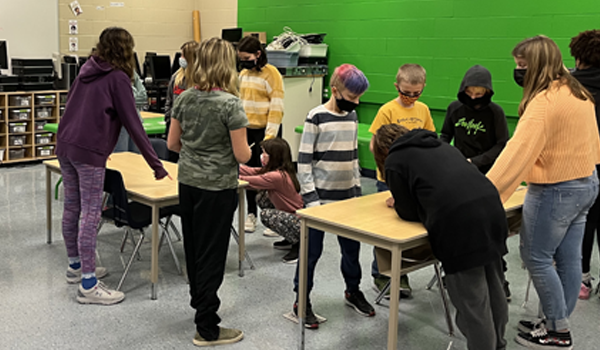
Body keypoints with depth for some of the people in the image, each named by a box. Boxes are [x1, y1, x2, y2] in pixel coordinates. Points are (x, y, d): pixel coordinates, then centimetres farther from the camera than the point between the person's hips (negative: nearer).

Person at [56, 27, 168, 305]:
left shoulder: (87, 70, 15)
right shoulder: (118, 78, -6)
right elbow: (132, 123, -9)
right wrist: (156, 164, -5)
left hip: (64, 144, 8)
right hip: (89, 151, -8)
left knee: (72, 207, 17)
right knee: (90, 214, -6)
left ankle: (75, 265, 33)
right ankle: (88, 285, -3)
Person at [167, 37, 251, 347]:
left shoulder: (185, 98, 1)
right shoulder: (230, 104, -17)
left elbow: (172, 143, 6)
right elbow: (242, 155, -17)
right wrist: (249, 153, 5)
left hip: (187, 182, 6)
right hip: (218, 188, -6)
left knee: (193, 247, 21)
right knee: (211, 254, 2)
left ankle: (199, 300, 41)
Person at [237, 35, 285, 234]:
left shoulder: (271, 74, -10)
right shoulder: (243, 74, 11)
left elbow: (277, 107, -14)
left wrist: (270, 136, -18)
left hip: (265, 131, -6)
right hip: (246, 130, 6)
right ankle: (251, 214, 24)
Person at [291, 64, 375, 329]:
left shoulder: (352, 117, 9)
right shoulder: (316, 118, -11)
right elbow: (304, 160, -11)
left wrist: (357, 189, 14)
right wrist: (311, 197, -14)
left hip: (347, 196, 6)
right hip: (321, 197, -6)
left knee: (352, 246, 14)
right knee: (312, 250, 2)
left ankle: (353, 291, 36)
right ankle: (302, 301, 17)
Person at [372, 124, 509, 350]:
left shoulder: (394, 161, 10)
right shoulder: (439, 145, 30)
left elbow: (410, 213, 10)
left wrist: (398, 204, 31)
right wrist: (404, 202, 39)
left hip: (458, 222, -8)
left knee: (471, 303, 3)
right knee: (494, 291, 20)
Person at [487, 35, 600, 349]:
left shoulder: (545, 101, -22)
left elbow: (518, 151, -29)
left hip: (555, 190, -9)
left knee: (536, 257, 2)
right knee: (568, 258, 14)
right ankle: (557, 325, 26)